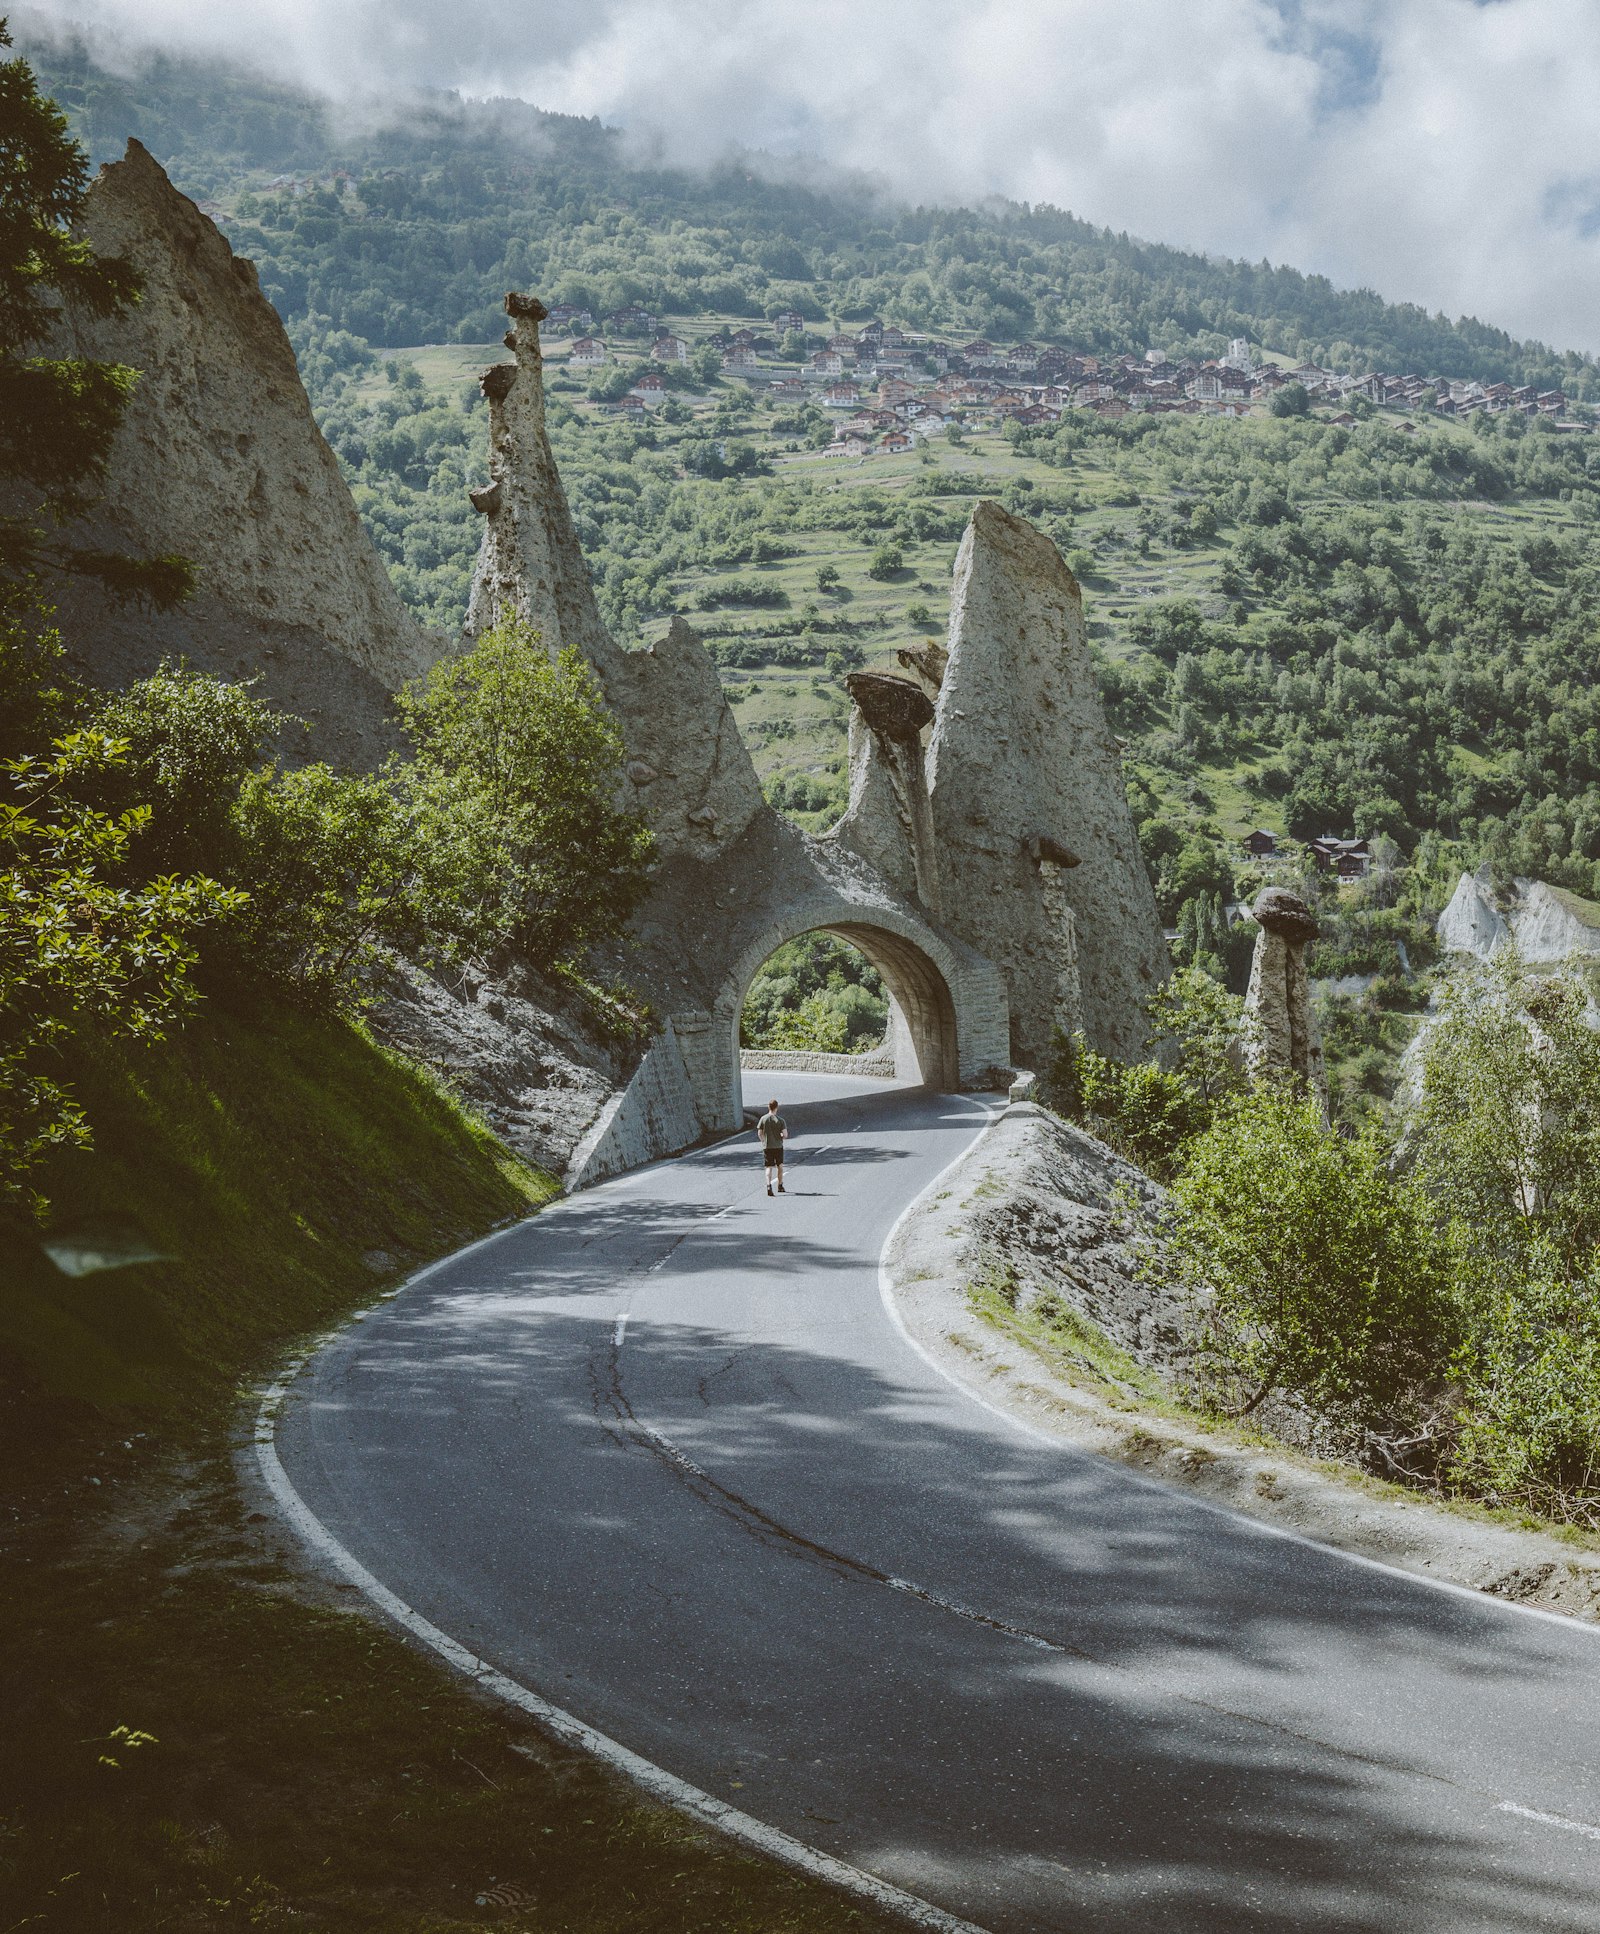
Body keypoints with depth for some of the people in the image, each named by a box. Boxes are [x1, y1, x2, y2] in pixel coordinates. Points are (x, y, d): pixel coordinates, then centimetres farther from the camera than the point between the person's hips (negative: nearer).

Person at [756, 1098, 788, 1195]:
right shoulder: (780, 1120, -8)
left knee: (769, 1167, 1)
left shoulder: (763, 1119, -3)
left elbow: (759, 1134, -1)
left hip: (766, 1147, 1)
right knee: (780, 1166, 17)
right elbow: (785, 1135, -11)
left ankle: (769, 1186, -19)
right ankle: (780, 1186, 27)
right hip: (778, 1147, -1)